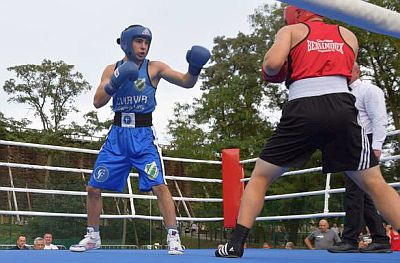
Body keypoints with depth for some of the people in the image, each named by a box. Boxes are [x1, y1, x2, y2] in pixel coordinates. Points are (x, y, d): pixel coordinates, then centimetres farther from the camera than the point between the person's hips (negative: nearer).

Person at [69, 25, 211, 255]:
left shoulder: (154, 68, 0)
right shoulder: (112, 69, 7)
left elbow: (186, 82, -9)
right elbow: (97, 102, -2)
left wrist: (195, 69, -30)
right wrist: (114, 83, -19)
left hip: (143, 135, -3)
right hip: (117, 134, 3)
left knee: (159, 185, -18)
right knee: (93, 187, 6)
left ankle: (174, 238, -11)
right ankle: (93, 237, 24)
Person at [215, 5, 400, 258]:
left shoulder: (291, 31, 14)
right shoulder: (348, 35, 23)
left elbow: (273, 63, -3)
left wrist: (269, 72, 17)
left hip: (302, 110, -1)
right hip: (342, 108, 2)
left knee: (260, 177, 14)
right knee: (375, 183, 9)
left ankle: (236, 243, 7)